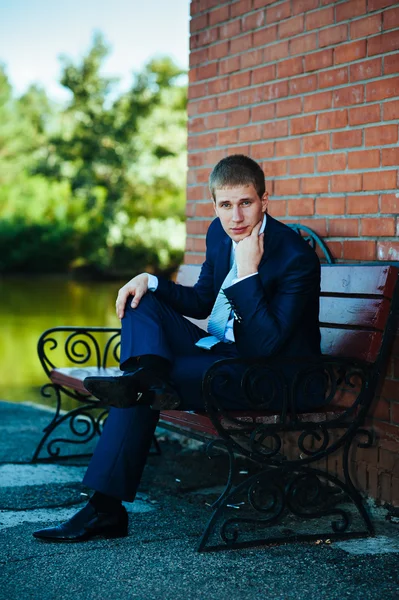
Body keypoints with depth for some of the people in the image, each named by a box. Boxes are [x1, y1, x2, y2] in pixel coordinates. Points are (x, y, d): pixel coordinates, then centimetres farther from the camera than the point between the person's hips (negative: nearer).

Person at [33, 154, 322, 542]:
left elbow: (265, 346, -27)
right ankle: (152, 376, -32)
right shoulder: (219, 233, 2)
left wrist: (248, 273, -31)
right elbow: (202, 302, 15)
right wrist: (150, 281, -2)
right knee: (139, 303, -8)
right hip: (222, 353, 9)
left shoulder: (296, 258, -22)